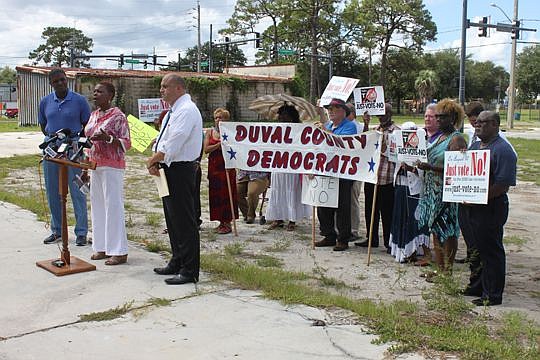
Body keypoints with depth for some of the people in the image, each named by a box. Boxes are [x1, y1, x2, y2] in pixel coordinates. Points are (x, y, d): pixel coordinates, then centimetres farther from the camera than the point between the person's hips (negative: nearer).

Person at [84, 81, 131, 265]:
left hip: (112, 167, -8)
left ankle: (119, 252, -2)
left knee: (113, 206, -6)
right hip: (96, 166, 8)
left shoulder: (118, 116, -9)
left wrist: (107, 138, -27)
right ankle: (102, 247, 18)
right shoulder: (93, 115, 14)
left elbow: (126, 143, -11)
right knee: (97, 206, 9)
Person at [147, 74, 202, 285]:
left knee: (184, 221, -6)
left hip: (181, 170, -11)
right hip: (169, 170, 11)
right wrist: (155, 162, -1)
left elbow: (174, 143, -23)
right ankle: (177, 263, 29)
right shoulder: (173, 111, 17)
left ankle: (190, 271, 0)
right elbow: (162, 141, 16)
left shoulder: (187, 110, -15)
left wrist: (153, 161, -12)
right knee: (172, 219, 17)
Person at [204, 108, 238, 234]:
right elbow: (206, 149, -3)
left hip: (226, 167, -4)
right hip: (213, 167, 4)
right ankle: (221, 222, 16)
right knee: (216, 194, 6)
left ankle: (227, 223, 4)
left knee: (227, 194, -2)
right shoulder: (210, 132, 9)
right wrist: (219, 144, -15)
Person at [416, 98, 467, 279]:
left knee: (447, 233, -2)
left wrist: (431, 167, -27)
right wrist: (421, 164, 5)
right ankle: (440, 268, 22)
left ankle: (448, 270, 8)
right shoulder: (440, 137, 15)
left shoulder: (457, 139, -12)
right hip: (432, 191, 9)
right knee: (436, 231, 13)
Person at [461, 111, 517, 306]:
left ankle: (492, 295, 12)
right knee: (475, 249, 18)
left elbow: (503, 185, -21)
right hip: (470, 208, 8)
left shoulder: (503, 150, -14)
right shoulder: (475, 146, 14)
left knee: (491, 252, 2)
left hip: (490, 209, -8)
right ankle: (476, 286, 32)